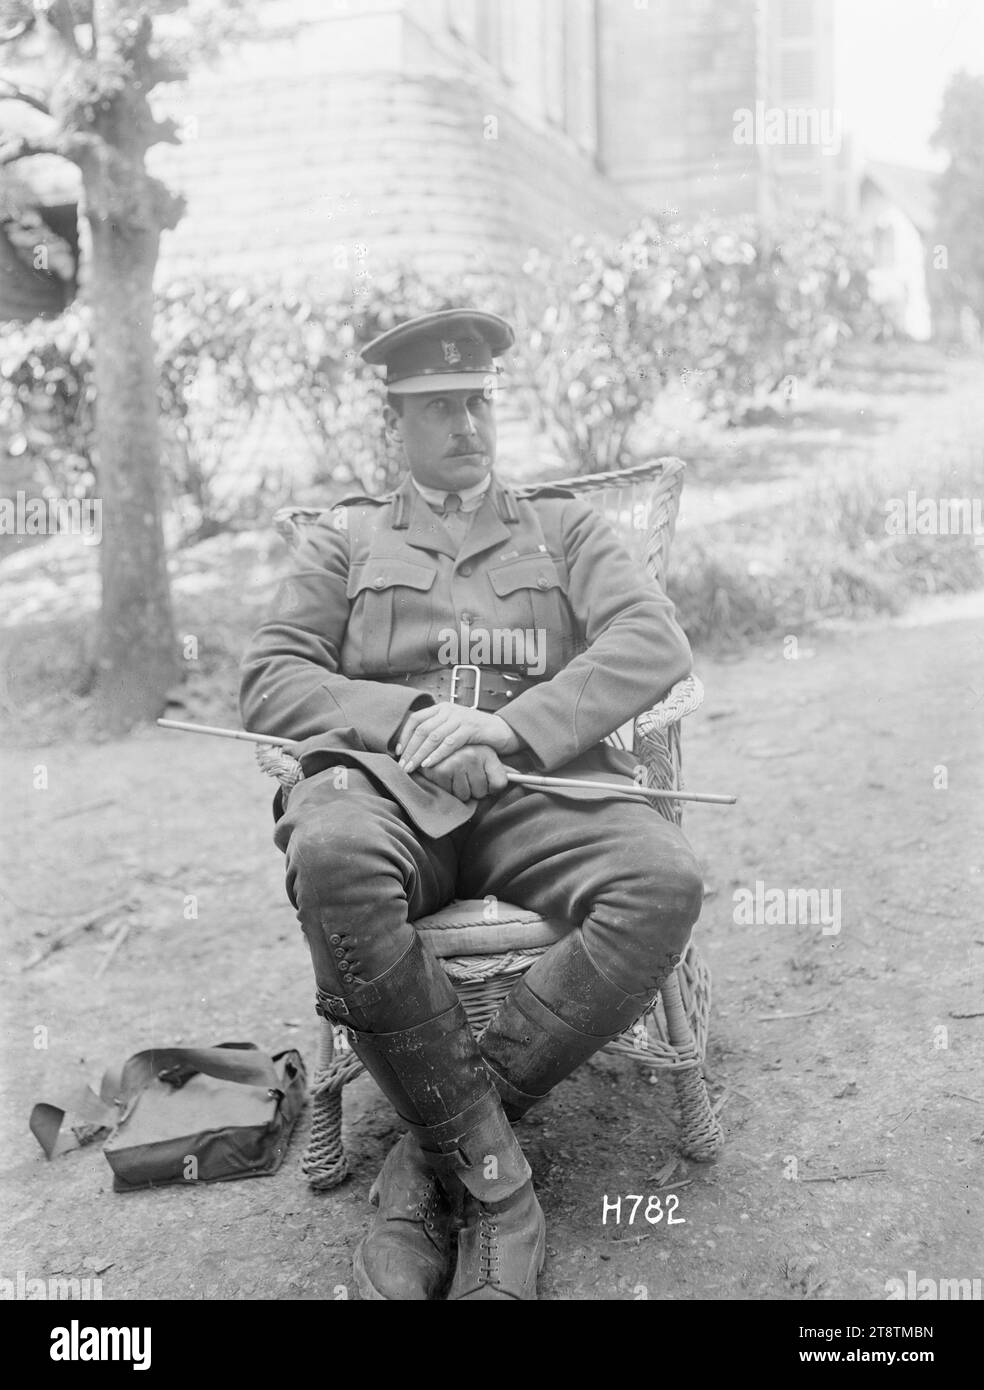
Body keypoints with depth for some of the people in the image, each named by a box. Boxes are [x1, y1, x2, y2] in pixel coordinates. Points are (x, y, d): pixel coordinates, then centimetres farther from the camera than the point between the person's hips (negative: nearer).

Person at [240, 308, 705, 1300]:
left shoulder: (561, 526, 22)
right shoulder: (345, 539, 22)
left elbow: (654, 643, 4)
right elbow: (269, 684, 9)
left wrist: (510, 727, -12)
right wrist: (408, 718, -10)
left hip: (541, 784, 1)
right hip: (386, 780, -1)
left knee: (664, 882, -31)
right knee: (330, 854, -37)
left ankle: (431, 1159, -19)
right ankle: (496, 1176, -23)